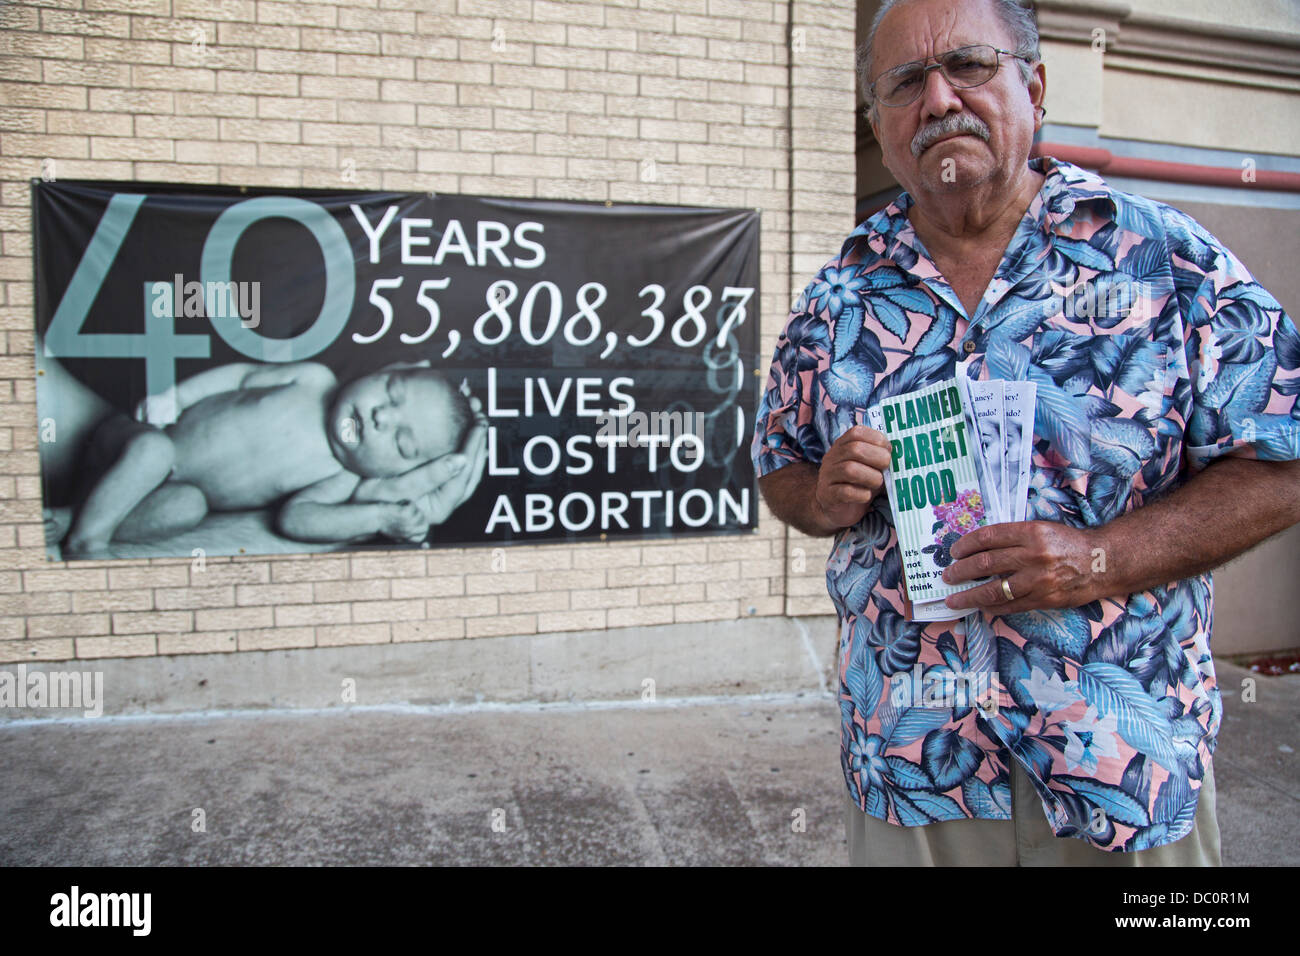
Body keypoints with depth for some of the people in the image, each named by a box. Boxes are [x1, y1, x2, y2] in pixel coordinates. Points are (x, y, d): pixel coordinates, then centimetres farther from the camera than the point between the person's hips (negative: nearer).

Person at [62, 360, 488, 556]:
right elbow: (242, 375, -1)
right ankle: (82, 540, -20)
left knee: (186, 508, -34)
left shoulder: (348, 483, -18)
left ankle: (84, 540, -18)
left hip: (169, 491, 0)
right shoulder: (313, 379, -17)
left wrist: (380, 517, -40)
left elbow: (296, 517, -30)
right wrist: (166, 399, -7)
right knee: (153, 446, -35)